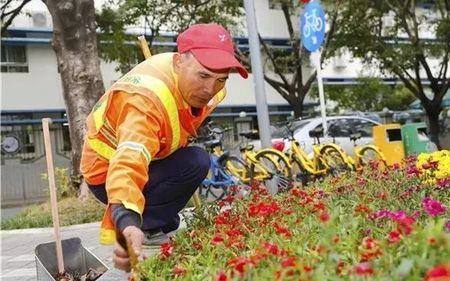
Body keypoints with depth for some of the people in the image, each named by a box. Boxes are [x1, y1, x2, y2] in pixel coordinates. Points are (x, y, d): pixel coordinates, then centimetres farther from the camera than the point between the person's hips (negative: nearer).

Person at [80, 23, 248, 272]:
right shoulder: (147, 100, -38)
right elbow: (128, 163, -53)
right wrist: (128, 222, -68)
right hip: (108, 174, -9)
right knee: (195, 163, -26)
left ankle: (163, 223, 18)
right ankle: (144, 228, -10)